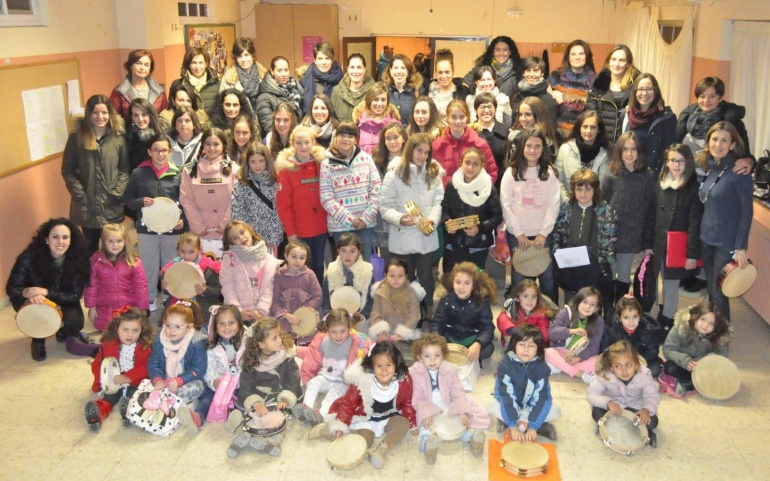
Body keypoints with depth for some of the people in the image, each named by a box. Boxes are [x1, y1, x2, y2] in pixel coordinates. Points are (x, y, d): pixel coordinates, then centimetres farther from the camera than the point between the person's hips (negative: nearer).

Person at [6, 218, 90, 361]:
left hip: (63, 301, 1)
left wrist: (46, 292, -36)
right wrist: (28, 293, -43)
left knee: (75, 321, -27)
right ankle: (38, 341, 0)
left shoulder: (77, 259, -23)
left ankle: (64, 332, 13)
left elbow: (75, 295, -21)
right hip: (32, 300, -1)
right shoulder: (30, 256, -27)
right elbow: (12, 288, -20)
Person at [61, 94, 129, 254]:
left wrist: (116, 193, -11)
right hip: (86, 205, 0)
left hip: (112, 206, 0)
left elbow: (125, 169, 0)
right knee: (90, 248, 15)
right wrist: (80, 195, -9)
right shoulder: (76, 137, -2)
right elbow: (67, 170, -1)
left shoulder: (119, 138, -1)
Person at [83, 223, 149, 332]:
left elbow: (140, 286, -8)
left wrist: (142, 309, -5)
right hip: (105, 308, 1)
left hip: (128, 308, -1)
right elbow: (91, 284, -2)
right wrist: (91, 307, 1)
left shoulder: (134, 262, -14)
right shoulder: (96, 260, -10)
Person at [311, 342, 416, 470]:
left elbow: (407, 403, 1)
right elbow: (349, 403, -15)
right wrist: (340, 426, -22)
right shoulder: (362, 381, -25)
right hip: (365, 420, -3)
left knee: (404, 423, -24)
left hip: (389, 418, 3)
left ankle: (382, 449, -36)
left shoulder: (404, 381, -18)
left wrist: (412, 424, -3)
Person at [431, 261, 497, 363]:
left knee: (488, 349, -31)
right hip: (450, 337, 1)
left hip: (472, 338, -1)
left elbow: (488, 327, -18)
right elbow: (437, 323, -11)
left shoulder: (482, 301, -12)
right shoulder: (446, 300, -9)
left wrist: (477, 344, -39)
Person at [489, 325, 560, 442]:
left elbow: (541, 398, -23)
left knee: (555, 411, -24)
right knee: (493, 407, -31)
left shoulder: (541, 367, -19)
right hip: (509, 406, 0)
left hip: (531, 407, 0)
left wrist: (532, 427, -33)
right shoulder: (505, 364, -22)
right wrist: (513, 426, -35)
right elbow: (506, 395, -28)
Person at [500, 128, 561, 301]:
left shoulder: (550, 173, 3)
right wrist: (519, 234, -9)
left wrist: (543, 233, -10)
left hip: (542, 234, 1)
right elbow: (506, 205, -4)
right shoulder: (511, 173, 0)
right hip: (516, 234, -1)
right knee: (519, 277, 6)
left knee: (547, 276, 3)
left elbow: (554, 204, -1)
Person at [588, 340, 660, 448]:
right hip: (613, 406, -1)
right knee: (597, 412, -29)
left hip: (634, 407, 1)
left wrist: (647, 409, -37)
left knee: (652, 421, -21)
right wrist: (608, 402, -44)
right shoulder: (605, 375, -30)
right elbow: (592, 395, -26)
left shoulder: (644, 374, -27)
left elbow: (652, 396, -16)